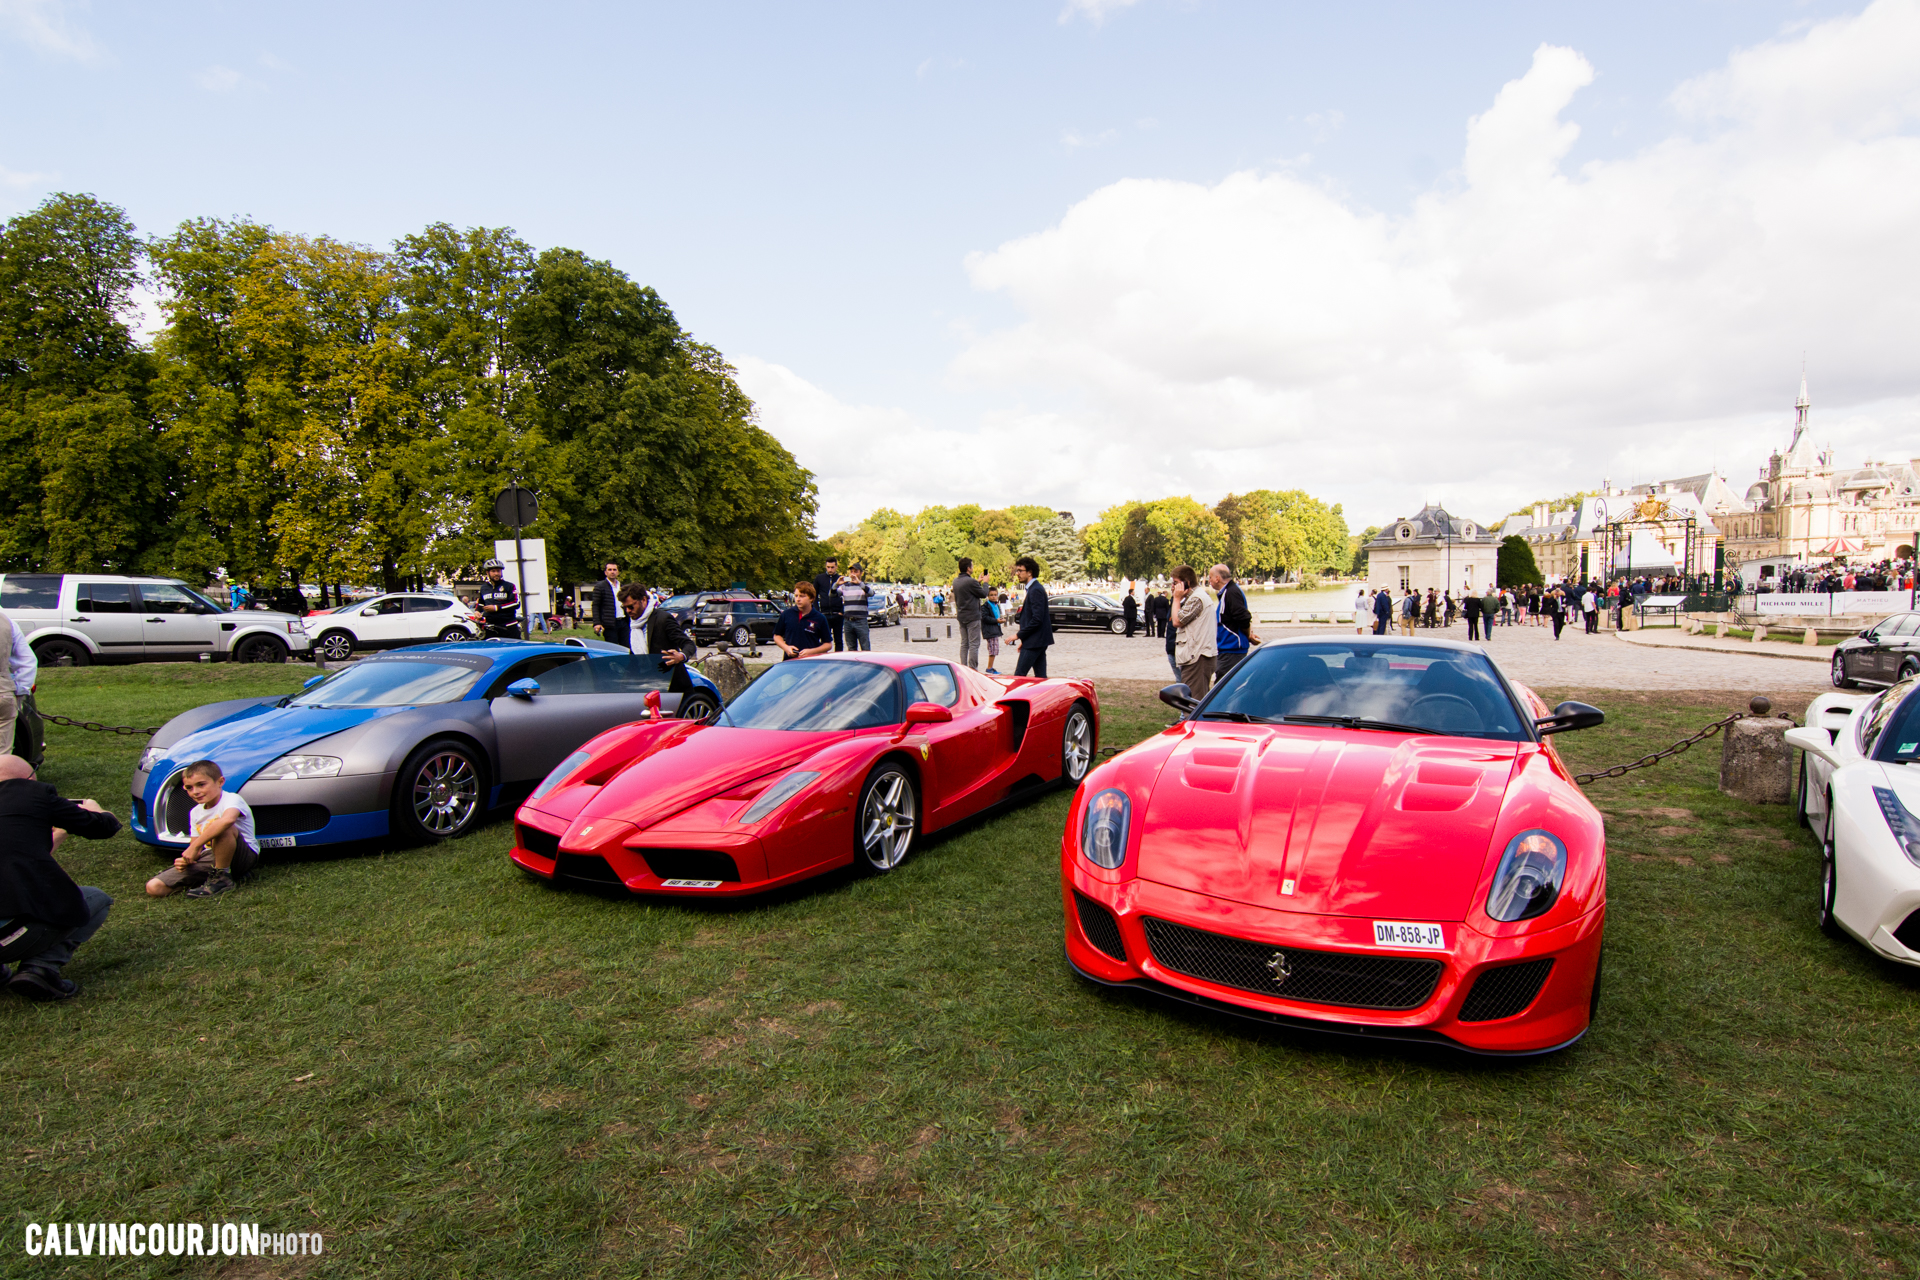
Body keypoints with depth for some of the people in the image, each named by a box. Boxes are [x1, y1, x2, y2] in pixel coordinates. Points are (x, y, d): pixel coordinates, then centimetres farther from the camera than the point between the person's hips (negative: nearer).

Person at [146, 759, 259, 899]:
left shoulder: (232, 800, -14)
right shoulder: (195, 813, 12)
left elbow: (228, 819, -40)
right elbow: (196, 845, 15)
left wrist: (194, 847, -32)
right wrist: (186, 859, -10)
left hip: (245, 856, -7)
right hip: (211, 856, 7)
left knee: (222, 828, -37)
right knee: (154, 887, -5)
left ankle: (222, 879, -21)